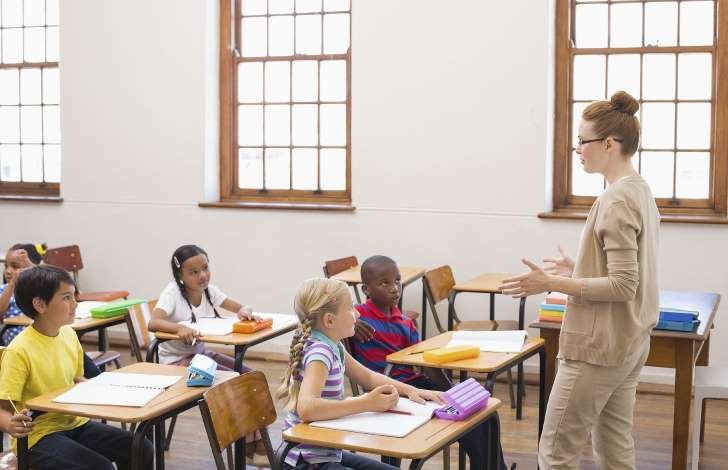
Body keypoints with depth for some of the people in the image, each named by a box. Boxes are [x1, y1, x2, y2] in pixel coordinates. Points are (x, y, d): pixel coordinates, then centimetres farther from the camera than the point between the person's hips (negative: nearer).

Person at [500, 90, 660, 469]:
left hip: (598, 349, -10)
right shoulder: (640, 191, 10)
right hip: (629, 345, 10)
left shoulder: (616, 200, -19)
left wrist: (551, 284, -21)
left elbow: (622, 286, -22)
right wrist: (577, 270, 16)